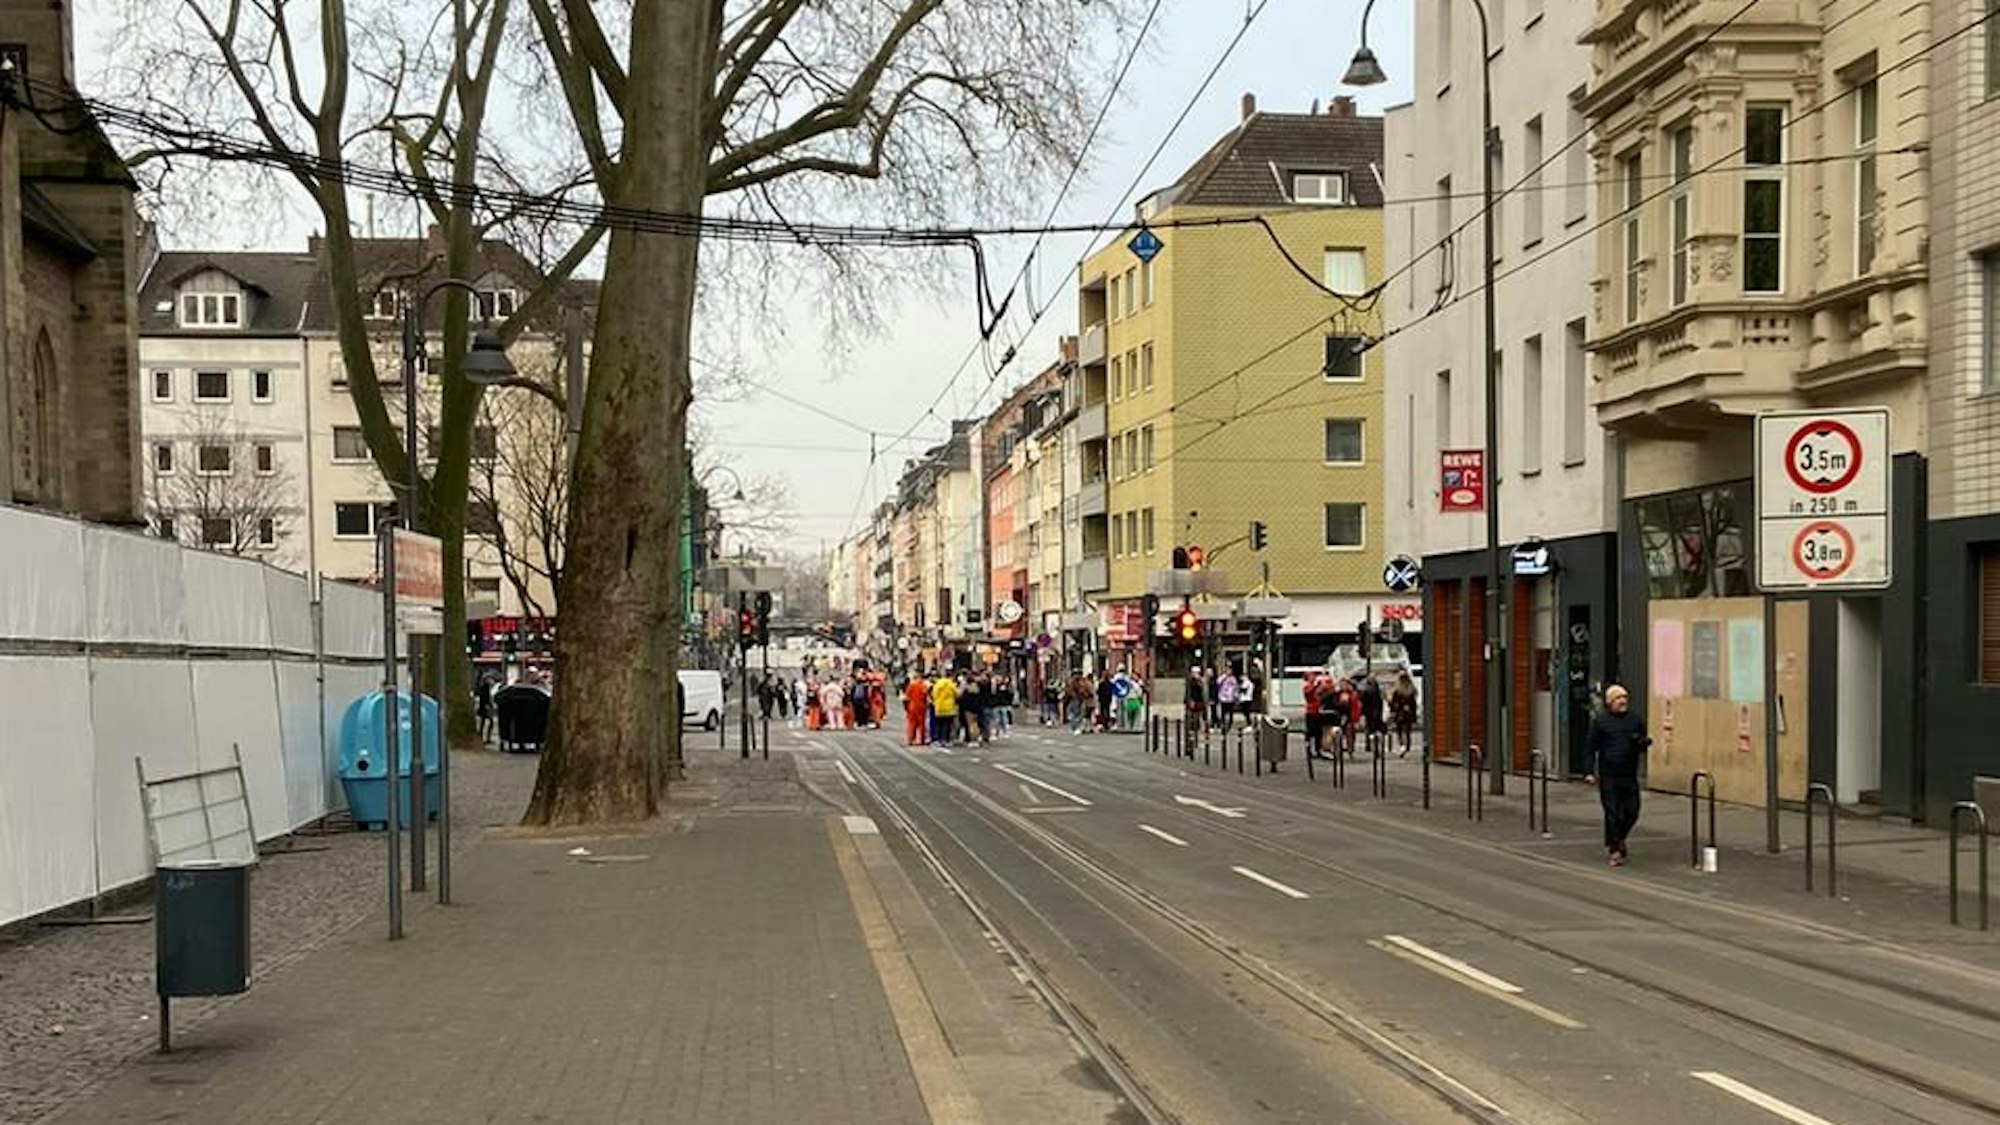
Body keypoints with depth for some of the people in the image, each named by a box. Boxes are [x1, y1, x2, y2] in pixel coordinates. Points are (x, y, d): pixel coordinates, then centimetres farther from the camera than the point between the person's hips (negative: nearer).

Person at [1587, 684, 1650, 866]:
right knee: (1613, 814, -2)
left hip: (1630, 776, 4)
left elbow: (1644, 743, 18)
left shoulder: (1634, 720, 9)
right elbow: (1591, 748, -1)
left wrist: (1644, 742, -8)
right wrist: (1590, 772, -7)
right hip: (1608, 776, -4)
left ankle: (1618, 840, 32)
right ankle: (1613, 850, 9)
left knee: (1631, 813, 5)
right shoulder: (1600, 721, -1)